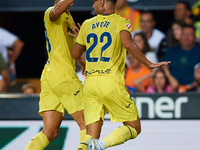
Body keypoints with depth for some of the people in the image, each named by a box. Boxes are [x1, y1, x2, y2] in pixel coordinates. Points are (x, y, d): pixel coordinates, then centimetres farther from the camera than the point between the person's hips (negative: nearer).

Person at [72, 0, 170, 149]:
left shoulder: (87, 25, 13)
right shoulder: (121, 22, 1)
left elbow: (75, 55, 21)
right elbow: (128, 44, -20)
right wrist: (149, 64, -12)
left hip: (90, 83, 5)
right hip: (110, 82, -5)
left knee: (92, 136, 7)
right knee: (134, 128, 5)